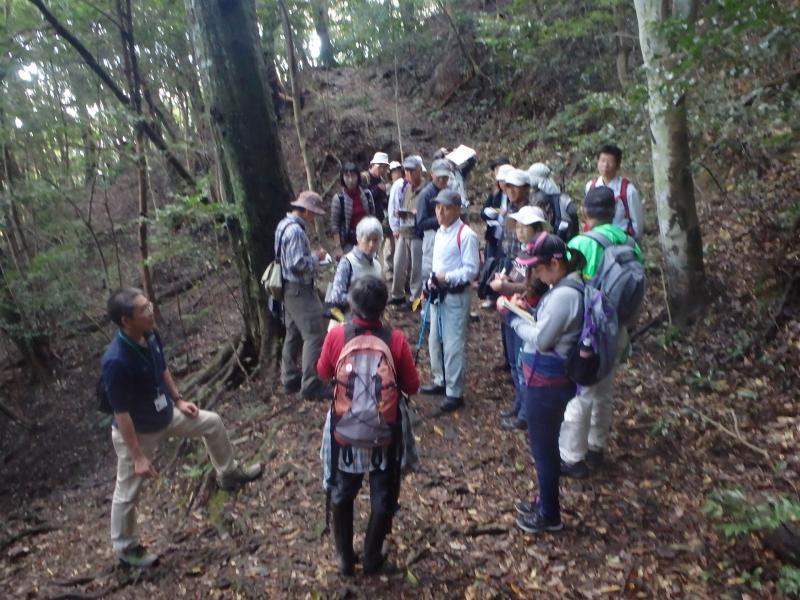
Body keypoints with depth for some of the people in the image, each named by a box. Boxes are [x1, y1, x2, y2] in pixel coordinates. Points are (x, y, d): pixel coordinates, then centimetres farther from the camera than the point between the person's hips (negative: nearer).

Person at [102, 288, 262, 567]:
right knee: (128, 493, 13)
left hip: (165, 415, 7)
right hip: (136, 432, -7)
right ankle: (125, 548, 38)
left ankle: (229, 474, 39)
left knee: (212, 422, 16)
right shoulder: (116, 361, -36)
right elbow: (121, 415, -28)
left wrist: (178, 400, 13)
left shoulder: (151, 335, -13)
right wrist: (137, 457, -23)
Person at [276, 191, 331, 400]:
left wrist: (312, 257, 10)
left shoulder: (284, 225, 12)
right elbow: (298, 264, -26)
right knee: (314, 336, -7)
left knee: (293, 334, 18)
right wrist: (317, 258, -10)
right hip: (300, 290, -11)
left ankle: (290, 379, 29)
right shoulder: (295, 231, -20)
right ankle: (310, 386, -2)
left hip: (290, 289, 11)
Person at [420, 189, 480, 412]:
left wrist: (446, 278, -24)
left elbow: (471, 269, -19)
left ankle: (454, 393, 7)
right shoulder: (440, 232, 12)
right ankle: (440, 381, 36)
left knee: (453, 345, -4)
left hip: (456, 295, -9)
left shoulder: (466, 235, -16)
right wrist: (432, 282, 10)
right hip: (438, 294, 9)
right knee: (435, 341, 18)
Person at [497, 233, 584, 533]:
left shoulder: (564, 295, -25)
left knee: (543, 447, 7)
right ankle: (545, 502, 41)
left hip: (547, 382, -10)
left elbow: (540, 340, -24)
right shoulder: (564, 288, 7)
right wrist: (527, 310, 0)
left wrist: (513, 316, -13)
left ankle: (549, 515, 26)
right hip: (547, 378, 10)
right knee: (544, 444, 23)